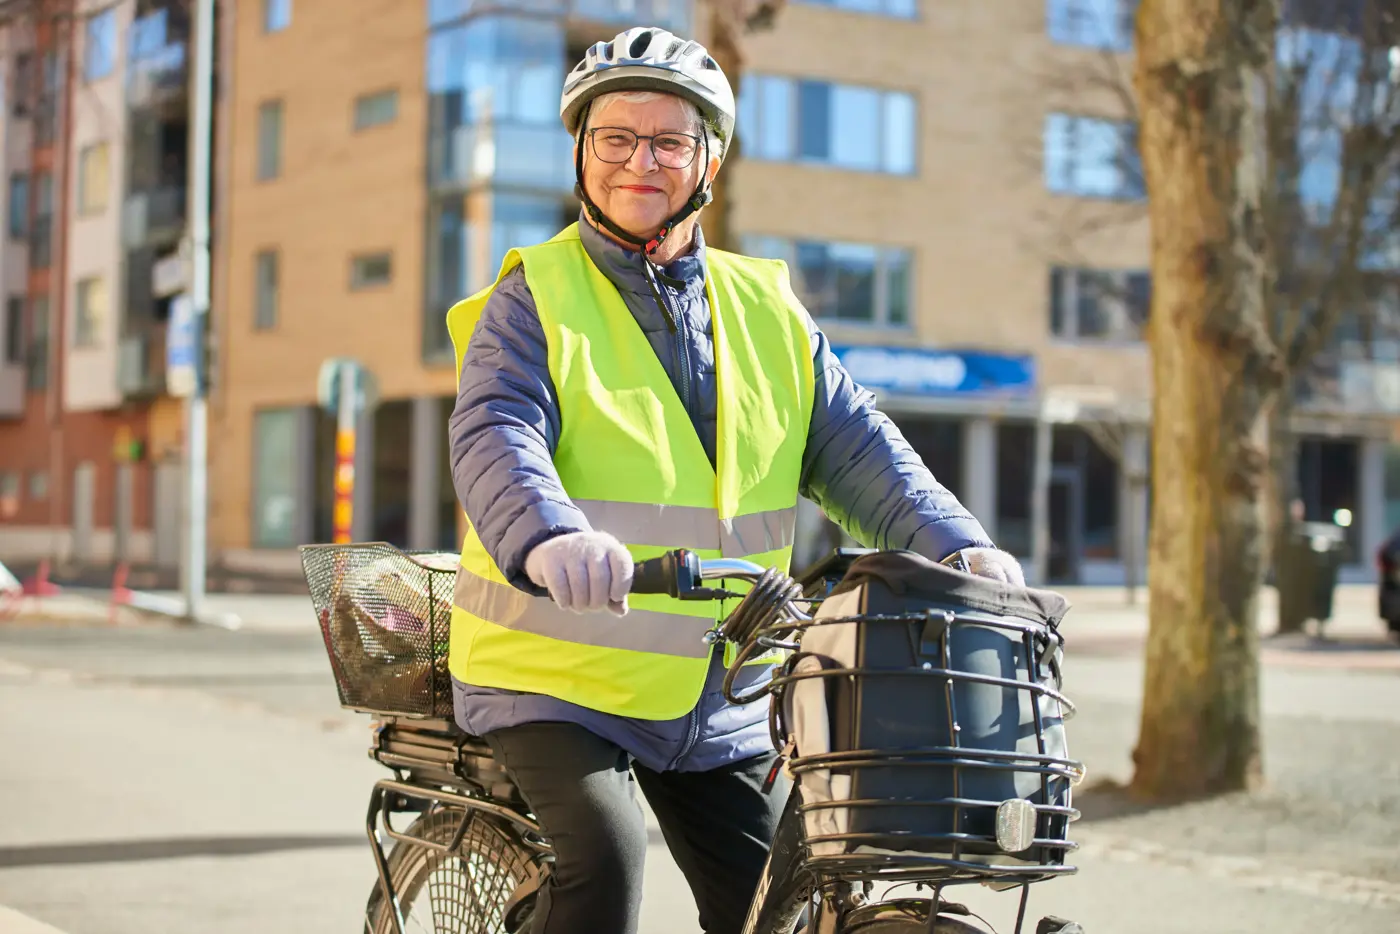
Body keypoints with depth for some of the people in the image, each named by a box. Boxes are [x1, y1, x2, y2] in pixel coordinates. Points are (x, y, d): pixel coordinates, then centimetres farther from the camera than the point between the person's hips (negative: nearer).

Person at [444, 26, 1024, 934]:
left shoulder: (769, 312, 11)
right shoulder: (535, 300, -3)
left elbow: (856, 450, 3)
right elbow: (495, 438, -20)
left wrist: (963, 549, -14)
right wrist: (551, 537, -42)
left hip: (720, 705, 5)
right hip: (553, 681, -4)